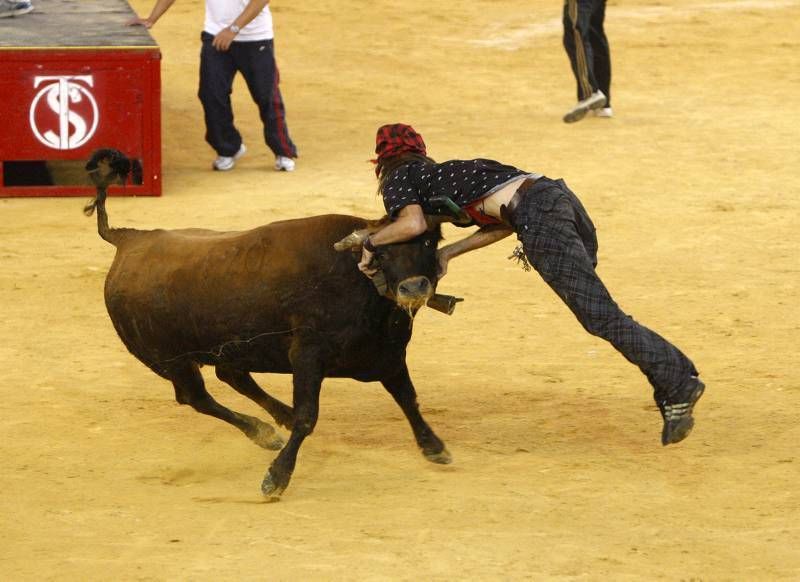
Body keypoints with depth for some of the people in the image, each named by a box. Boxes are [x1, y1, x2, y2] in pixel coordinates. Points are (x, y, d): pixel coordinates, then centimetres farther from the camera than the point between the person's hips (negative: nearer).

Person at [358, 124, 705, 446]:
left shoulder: (399, 178, 15)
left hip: (537, 216, -8)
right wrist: (450, 252, 27)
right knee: (597, 312, 13)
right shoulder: (447, 172, 36)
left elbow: (413, 224, -6)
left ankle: (680, 384, -17)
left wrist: (371, 242, 10)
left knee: (600, 317, -10)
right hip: (559, 194, 8)